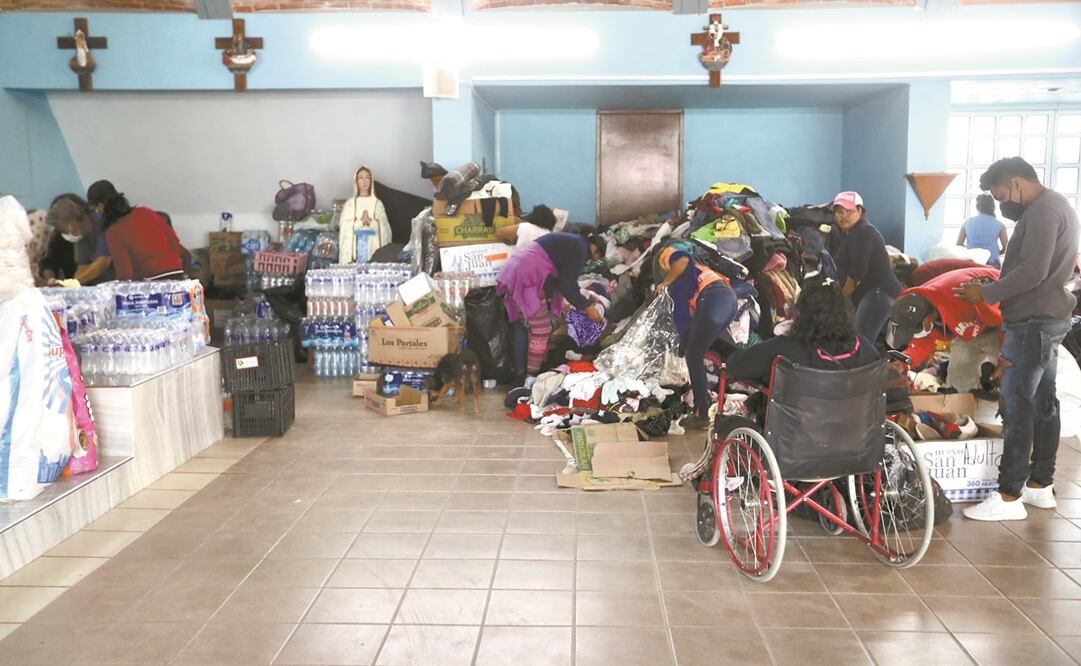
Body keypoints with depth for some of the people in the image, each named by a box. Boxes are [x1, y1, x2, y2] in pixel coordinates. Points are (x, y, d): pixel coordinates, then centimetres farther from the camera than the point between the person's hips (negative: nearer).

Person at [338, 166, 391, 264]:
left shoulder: (377, 203, 9)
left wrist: (370, 222, -16)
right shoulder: (350, 203, 8)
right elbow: (344, 225, -2)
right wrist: (361, 221, -14)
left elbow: (383, 226, 0)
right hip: (355, 246, 0)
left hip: (373, 246, 0)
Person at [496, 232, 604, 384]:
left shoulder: (567, 241, 26)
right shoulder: (579, 248, -3)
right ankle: (531, 378, 1)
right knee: (542, 331, -3)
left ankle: (520, 373, 25)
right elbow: (567, 285, -9)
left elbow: (563, 279, 32)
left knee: (522, 327, 18)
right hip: (526, 279, -10)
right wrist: (587, 307, 0)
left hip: (511, 272, 10)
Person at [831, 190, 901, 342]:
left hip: (878, 292, -11)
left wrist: (841, 297, -8)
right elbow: (844, 269, 18)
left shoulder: (863, 233, -12)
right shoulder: (850, 233, 20)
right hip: (872, 293, 11)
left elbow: (857, 272, -18)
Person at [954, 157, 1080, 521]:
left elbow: (1032, 272, -24)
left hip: (1033, 322, -11)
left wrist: (986, 294, -15)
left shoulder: (1042, 211, -16)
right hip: (1048, 319, 11)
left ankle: (1009, 497, -6)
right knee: (1043, 403, 14)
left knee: (1017, 407, -9)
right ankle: (1040, 485, 22)